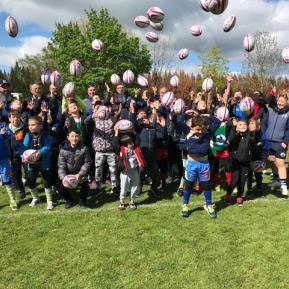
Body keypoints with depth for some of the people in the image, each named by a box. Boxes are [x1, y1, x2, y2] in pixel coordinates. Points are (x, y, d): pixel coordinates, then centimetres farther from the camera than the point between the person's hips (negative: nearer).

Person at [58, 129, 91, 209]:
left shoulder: (84, 149, -18)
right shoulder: (63, 150, -15)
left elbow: (87, 163, -11)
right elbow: (61, 166, -14)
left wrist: (80, 174, -21)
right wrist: (63, 177, -28)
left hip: (80, 173, -1)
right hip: (68, 173, 1)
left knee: (85, 186, -19)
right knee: (63, 187, -15)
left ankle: (82, 201, 13)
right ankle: (68, 200, 18)